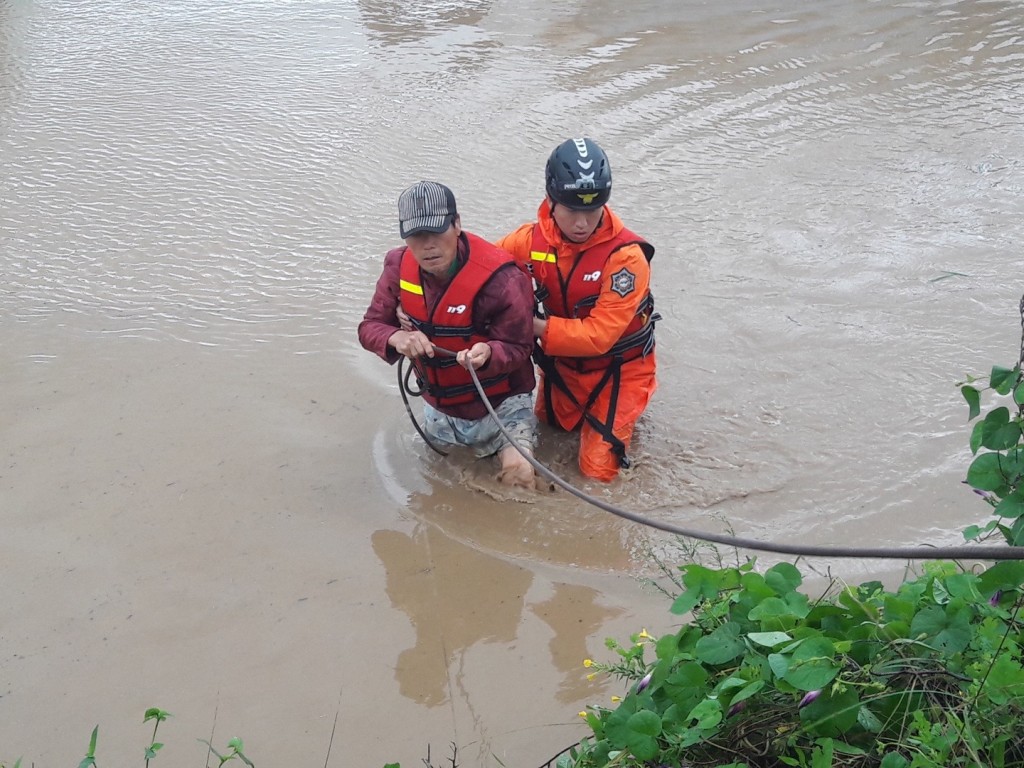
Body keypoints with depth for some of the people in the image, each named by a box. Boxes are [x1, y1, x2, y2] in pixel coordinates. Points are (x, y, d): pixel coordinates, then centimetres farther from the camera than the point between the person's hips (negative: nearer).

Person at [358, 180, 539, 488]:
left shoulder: (501, 278, -31)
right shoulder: (400, 266, -14)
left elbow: (517, 347, -23)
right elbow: (370, 327, -9)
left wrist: (488, 354, -46)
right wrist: (396, 339, -33)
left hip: (498, 403, -5)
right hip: (438, 407, 5)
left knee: (518, 474, -20)